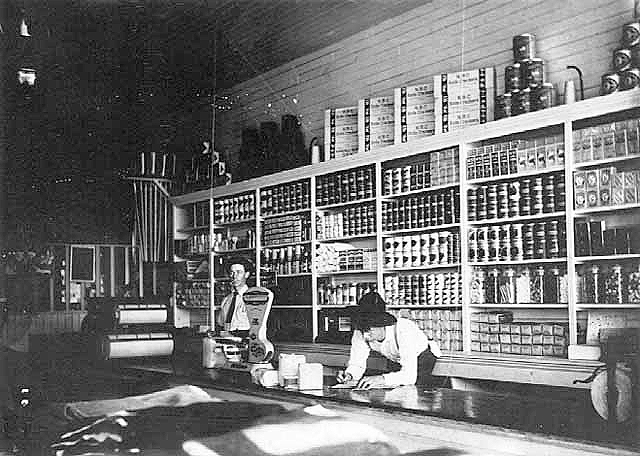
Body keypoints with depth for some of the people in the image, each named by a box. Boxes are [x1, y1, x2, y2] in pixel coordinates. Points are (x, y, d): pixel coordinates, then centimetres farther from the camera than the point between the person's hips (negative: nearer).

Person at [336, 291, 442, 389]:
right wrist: (349, 375, -40)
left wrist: (381, 379, -59)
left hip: (422, 358, -4)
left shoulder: (403, 330, -39)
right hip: (396, 362, 4)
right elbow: (356, 364, -17)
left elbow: (409, 375, -45)